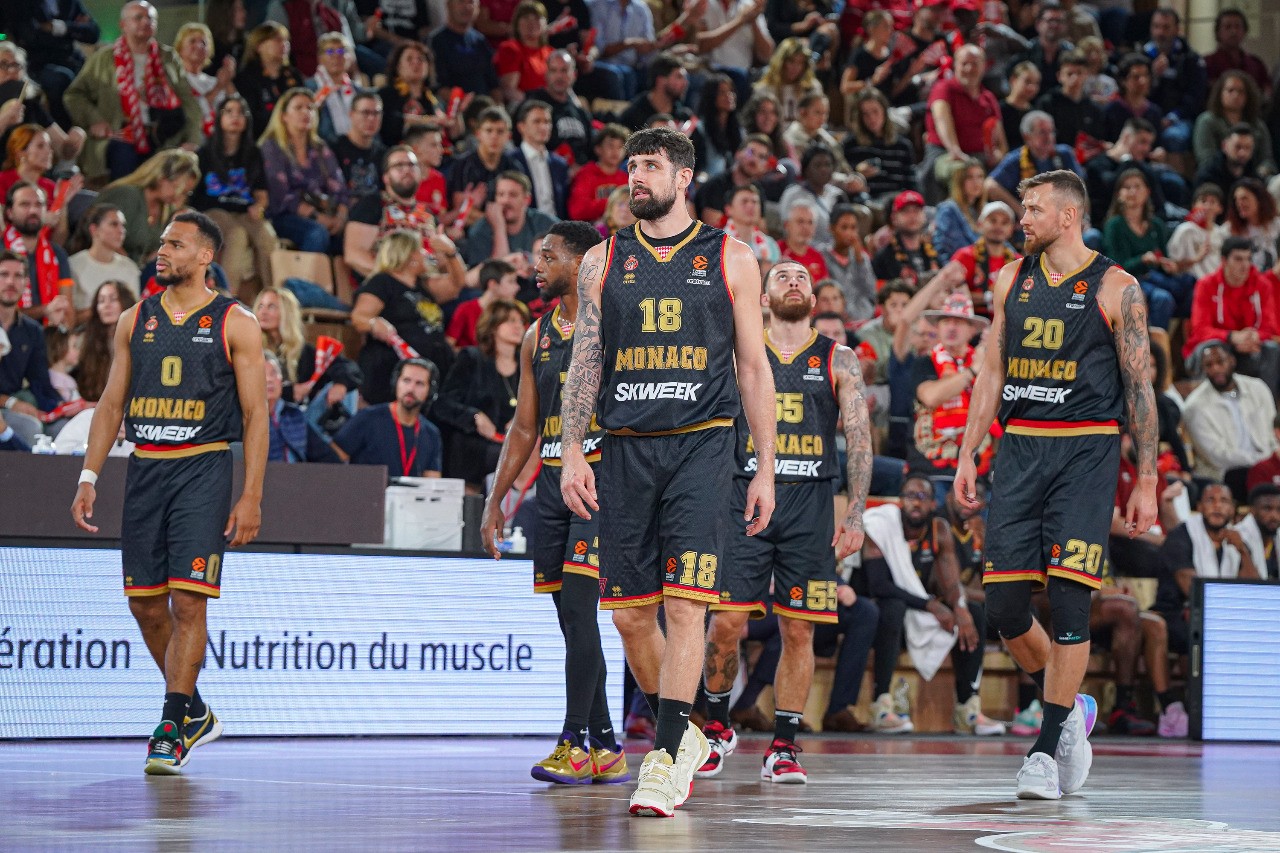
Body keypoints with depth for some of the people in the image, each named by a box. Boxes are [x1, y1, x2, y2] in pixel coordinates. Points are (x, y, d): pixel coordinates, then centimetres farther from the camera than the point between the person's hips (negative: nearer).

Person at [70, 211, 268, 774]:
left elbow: (255, 416, -2)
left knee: (188, 601, -11)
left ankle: (172, 730, -6)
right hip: (145, 470, 5)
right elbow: (112, 405, 14)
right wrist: (88, 479, 5)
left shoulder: (235, 324, 0)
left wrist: (251, 497, -9)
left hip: (204, 469, -5)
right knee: (145, 604, 6)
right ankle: (195, 714, 23)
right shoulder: (135, 321, 12)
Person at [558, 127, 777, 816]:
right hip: (625, 450, 3)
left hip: (699, 448, -3)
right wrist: (571, 452, -3)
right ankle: (681, 736, 24)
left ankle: (666, 760, -11)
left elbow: (753, 367, 7)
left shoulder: (729, 260, 6)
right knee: (630, 612, 4)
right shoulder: (604, 262, 11)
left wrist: (765, 469, 4)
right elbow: (585, 364, 9)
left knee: (685, 605, -13)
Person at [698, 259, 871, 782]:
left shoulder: (839, 361, 9)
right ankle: (717, 728, 14)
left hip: (809, 505, 0)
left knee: (798, 631, 0)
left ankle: (783, 747, 9)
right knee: (725, 624, -7)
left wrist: (855, 516, -5)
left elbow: (859, 439, 4)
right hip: (745, 501, 0)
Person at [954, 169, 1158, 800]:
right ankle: (1070, 709, 23)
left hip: (1085, 451, -5)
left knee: (1068, 599, -11)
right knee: (1003, 606, 0)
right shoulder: (1013, 279, 12)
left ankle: (1047, 747, -4)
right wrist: (966, 456, 10)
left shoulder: (1115, 287, -2)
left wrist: (1147, 481, -4)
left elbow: (1140, 388, -1)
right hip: (1020, 447, 5)